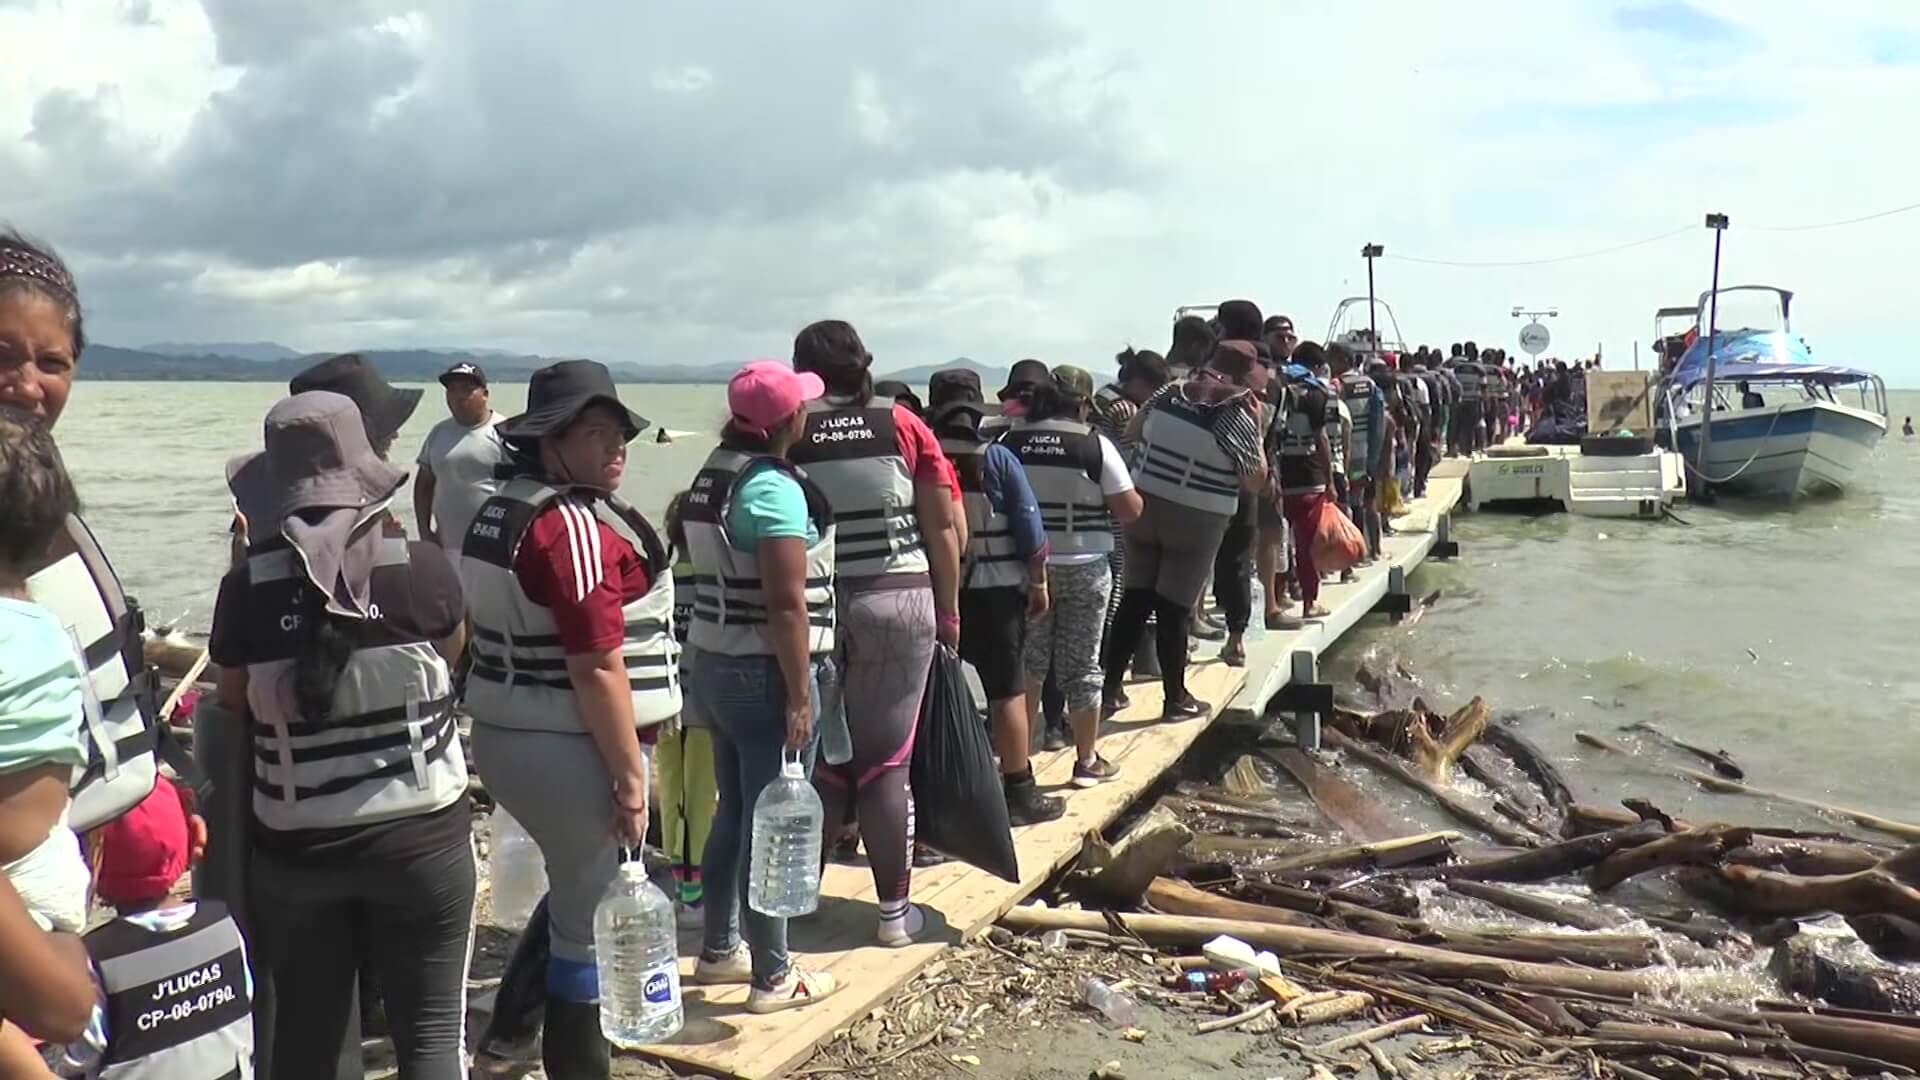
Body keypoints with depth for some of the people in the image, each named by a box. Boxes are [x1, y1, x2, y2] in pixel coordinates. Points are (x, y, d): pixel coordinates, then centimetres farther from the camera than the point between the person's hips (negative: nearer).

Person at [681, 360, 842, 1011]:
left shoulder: (710, 476, 10)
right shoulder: (775, 486, -18)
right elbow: (787, 603, -22)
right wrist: (800, 696, -18)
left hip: (715, 664, 9)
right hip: (765, 673, -9)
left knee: (735, 813, 19)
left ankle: (719, 950, 32)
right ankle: (772, 977, 12)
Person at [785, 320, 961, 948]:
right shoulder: (902, 425, -1)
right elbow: (943, 528, 0)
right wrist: (948, 611, 10)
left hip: (815, 609, 0)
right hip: (900, 604, 0)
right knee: (887, 761, 8)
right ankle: (894, 911, 16)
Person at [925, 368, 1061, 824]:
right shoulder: (997, 458, -5)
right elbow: (1028, 523, -6)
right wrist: (1038, 582, 3)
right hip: (994, 589, -3)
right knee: (1007, 692, 4)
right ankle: (1018, 793, 9)